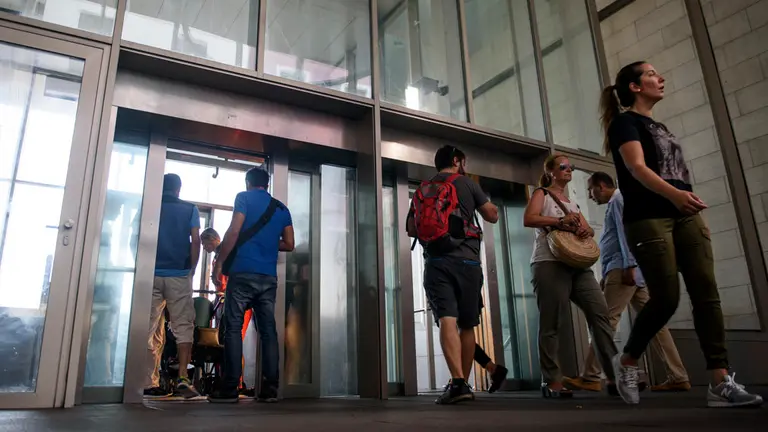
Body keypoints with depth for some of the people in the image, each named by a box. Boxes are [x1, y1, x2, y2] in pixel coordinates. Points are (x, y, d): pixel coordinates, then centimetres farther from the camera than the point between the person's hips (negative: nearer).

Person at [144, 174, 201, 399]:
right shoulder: (190, 209, 7)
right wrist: (192, 270, 5)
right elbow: (195, 241, -2)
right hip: (179, 275, -2)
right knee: (183, 326, 1)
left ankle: (150, 383, 4)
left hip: (152, 275, 2)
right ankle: (182, 378, -8)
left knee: (151, 330, 4)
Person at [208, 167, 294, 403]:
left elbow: (234, 231, -9)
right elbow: (289, 244, 15)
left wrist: (219, 262, -4)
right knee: (268, 330, 4)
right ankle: (270, 388, 2)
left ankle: (230, 388, -3)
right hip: (269, 277, 5)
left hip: (244, 273, -4)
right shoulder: (282, 208, 17)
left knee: (233, 328, -1)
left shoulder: (244, 198, 3)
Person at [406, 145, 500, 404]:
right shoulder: (466, 183, 6)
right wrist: (481, 203, 30)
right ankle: (464, 383, 15)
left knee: (447, 321, -11)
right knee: (467, 325, 9)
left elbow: (411, 229, 20)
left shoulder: (422, 190, 17)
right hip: (465, 260, -2)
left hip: (435, 262, 2)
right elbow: (493, 216, 11)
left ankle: (457, 382, -27)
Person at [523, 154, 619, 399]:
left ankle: (615, 374, -2)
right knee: (551, 323, -7)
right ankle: (552, 381, -2)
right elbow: (528, 219, -8)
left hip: (578, 264, 7)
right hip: (549, 263, -7)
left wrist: (586, 230, -3)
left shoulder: (572, 203, 29)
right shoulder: (542, 194, 10)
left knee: (600, 312, -5)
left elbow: (589, 229, 20)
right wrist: (559, 221, -16)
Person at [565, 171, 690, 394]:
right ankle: (678, 377, 4)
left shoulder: (618, 199, -2)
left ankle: (590, 378, -12)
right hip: (623, 270, 10)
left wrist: (628, 265, -24)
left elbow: (625, 232, -15)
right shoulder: (614, 204, 27)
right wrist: (606, 275, 25)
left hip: (623, 269, -10)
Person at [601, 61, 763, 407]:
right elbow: (637, 168, -17)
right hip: (648, 219, -8)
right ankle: (627, 360, 11)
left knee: (706, 293, -4)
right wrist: (674, 194, -34)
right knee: (666, 298, -10)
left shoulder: (659, 126, 26)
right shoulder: (625, 121, 0)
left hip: (684, 217, 8)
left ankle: (720, 382, -4)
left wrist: (697, 215, 19)